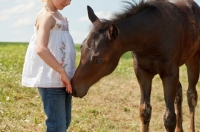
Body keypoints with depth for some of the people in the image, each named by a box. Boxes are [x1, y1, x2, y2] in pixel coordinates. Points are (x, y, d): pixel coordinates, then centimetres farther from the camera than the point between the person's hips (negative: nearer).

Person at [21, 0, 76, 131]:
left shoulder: (60, 17, 13)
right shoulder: (47, 16, -16)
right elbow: (41, 49, -31)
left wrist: (65, 74, 14)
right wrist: (62, 72, -28)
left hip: (63, 79, 9)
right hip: (51, 80, -9)